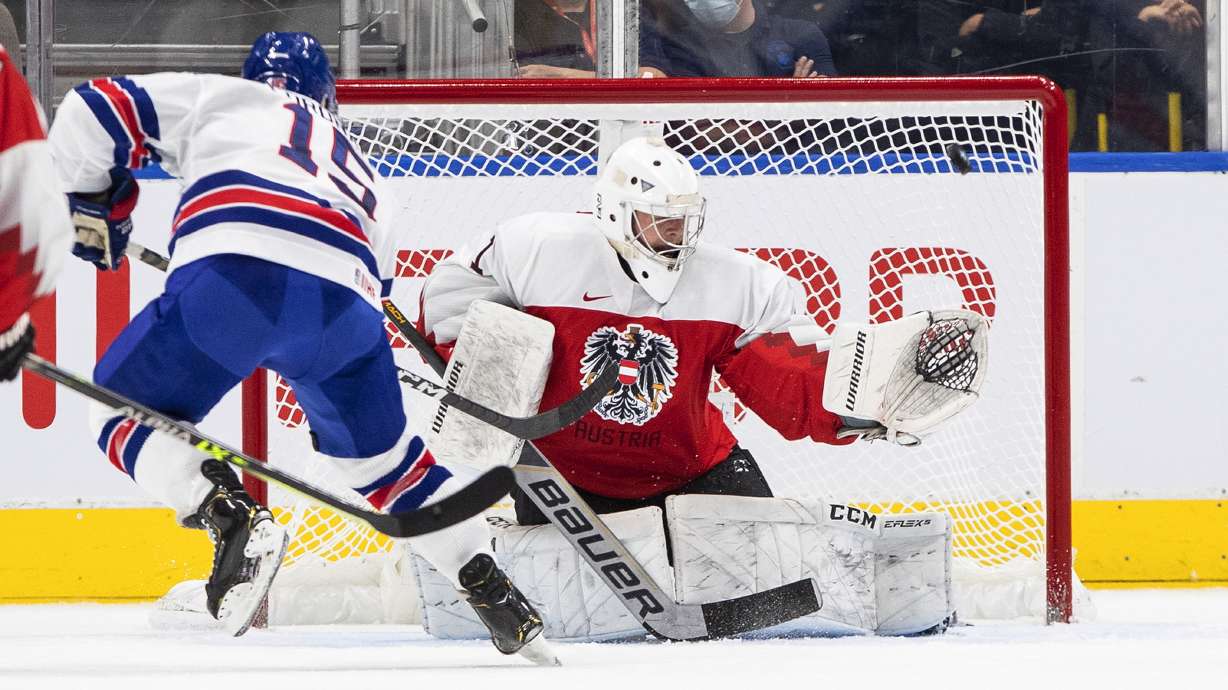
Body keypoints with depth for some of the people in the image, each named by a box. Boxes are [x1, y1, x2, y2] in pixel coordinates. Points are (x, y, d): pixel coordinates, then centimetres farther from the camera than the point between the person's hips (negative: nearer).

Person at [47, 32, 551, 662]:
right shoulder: (360, 175, 41)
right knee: (380, 453, 28)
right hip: (346, 302, 4)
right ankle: (492, 591, 20)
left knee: (125, 406, 14)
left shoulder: (219, 97, 29)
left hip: (233, 274, -4)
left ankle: (231, 517, -10)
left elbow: (91, 114, 21)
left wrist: (96, 207, 34)